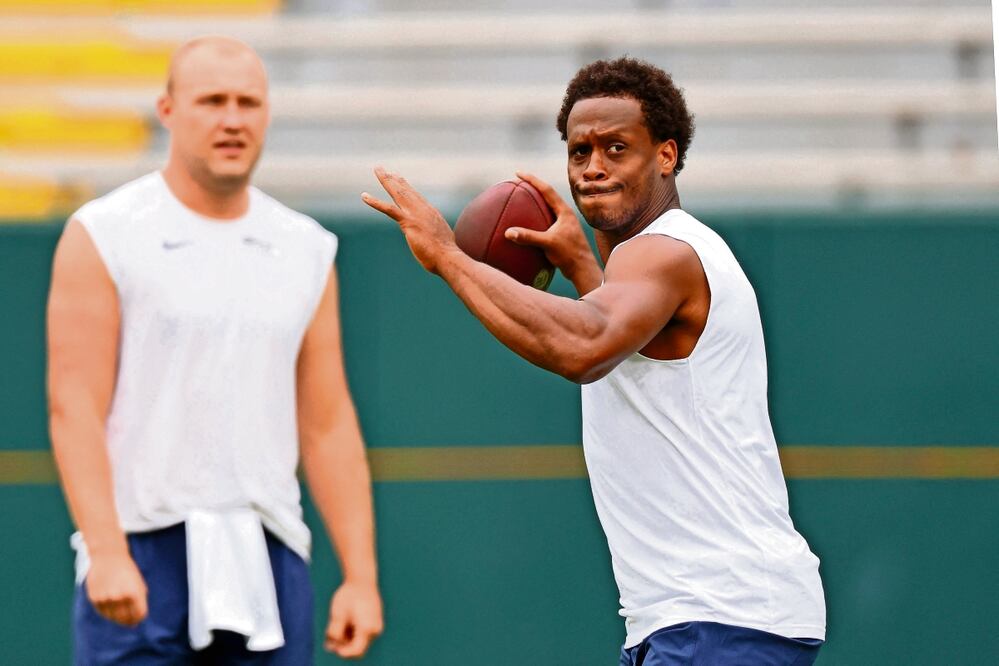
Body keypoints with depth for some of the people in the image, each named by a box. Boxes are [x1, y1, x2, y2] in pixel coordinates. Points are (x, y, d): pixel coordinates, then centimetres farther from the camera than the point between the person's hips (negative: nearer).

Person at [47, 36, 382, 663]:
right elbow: (74, 407, -7)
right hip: (138, 567, -4)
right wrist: (106, 552, -19)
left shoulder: (307, 251, 12)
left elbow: (328, 426, 12)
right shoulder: (102, 236, 0)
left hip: (268, 565, 4)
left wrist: (361, 574, 5)